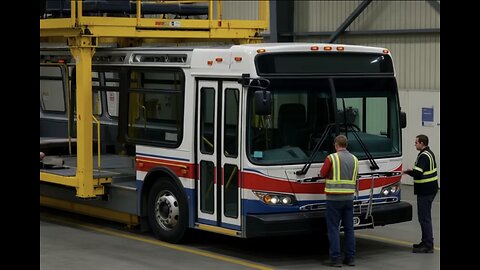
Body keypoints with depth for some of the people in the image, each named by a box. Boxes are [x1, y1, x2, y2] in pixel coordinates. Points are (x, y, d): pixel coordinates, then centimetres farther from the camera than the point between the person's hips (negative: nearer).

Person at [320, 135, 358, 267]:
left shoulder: (331, 158, -9)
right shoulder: (354, 159, 7)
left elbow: (322, 174, -1)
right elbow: (354, 176, 15)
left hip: (334, 198, -5)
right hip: (349, 198, 5)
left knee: (333, 228, 0)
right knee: (349, 228, 11)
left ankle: (335, 258, -3)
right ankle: (350, 257, 13)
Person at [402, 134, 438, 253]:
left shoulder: (423, 156, -19)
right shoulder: (430, 153, 14)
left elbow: (417, 173, -27)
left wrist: (407, 172, -10)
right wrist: (412, 171, 9)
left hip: (425, 191, -11)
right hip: (430, 189, 11)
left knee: (424, 218, -7)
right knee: (425, 217, 18)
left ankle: (428, 246, -6)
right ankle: (426, 242, 26)